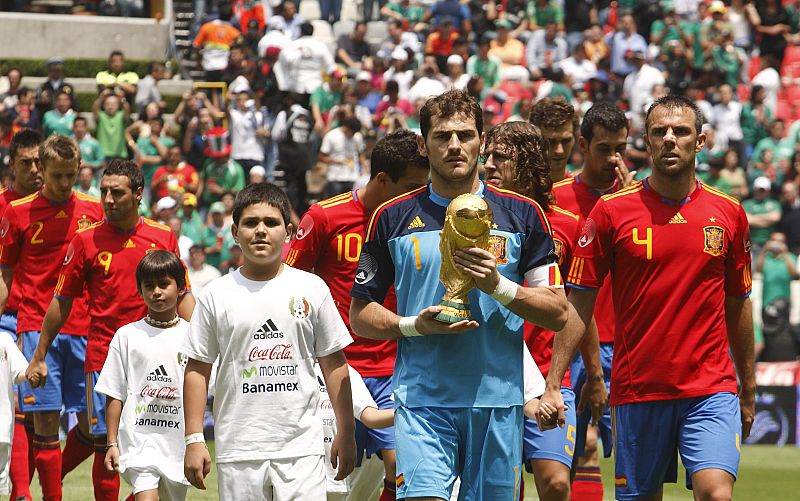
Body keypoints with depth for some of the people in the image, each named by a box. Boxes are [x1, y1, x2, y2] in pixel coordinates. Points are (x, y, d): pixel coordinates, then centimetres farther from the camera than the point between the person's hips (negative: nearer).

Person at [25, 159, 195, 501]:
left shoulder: (163, 238, 5)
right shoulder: (86, 241, 1)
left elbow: (182, 297, 11)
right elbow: (62, 302, 6)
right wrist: (39, 356, 6)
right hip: (103, 355, -2)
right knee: (106, 444, -3)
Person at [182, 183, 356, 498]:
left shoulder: (312, 289, 5)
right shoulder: (216, 296, 4)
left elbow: (333, 363, 9)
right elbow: (198, 369, 7)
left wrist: (345, 433, 8)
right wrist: (194, 439, 1)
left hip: (301, 447, -1)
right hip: (238, 451, 1)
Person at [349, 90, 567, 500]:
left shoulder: (522, 215, 6)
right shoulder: (392, 218, 6)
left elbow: (557, 313, 5)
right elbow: (360, 316, 9)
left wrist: (498, 286, -12)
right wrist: (415, 325, -10)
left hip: (498, 401, 1)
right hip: (422, 401, -1)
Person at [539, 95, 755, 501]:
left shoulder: (728, 213, 6)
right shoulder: (611, 211, 0)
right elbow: (579, 303, 2)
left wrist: (748, 390, 18)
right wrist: (553, 384, -5)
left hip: (711, 389, 0)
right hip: (637, 390, 0)